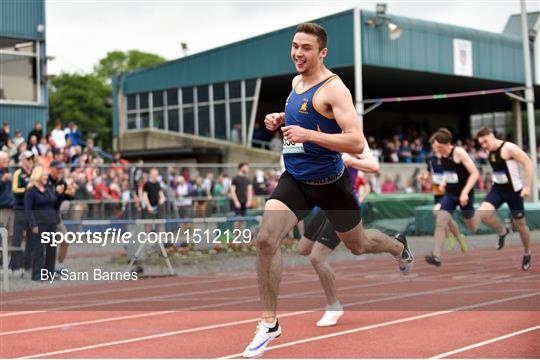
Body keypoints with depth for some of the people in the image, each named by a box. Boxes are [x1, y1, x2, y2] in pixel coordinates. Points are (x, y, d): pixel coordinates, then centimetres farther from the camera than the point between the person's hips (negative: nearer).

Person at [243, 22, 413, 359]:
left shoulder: (334, 89, -20)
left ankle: (399, 246, 55)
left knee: (358, 246, 18)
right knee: (266, 239, -16)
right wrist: (280, 119, 4)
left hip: (330, 182, -5)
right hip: (294, 179, 5)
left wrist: (308, 134, -36)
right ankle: (270, 323, -5)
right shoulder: (297, 82, 4)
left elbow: (357, 143, -28)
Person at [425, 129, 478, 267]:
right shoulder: (441, 155, 2)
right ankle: (436, 256, -18)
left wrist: (465, 192, -28)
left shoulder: (459, 153, -19)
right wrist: (444, 182, 6)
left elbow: (474, 173, -22)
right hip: (449, 194, 5)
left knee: (470, 223, 12)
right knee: (440, 221, -12)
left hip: (464, 194, -5)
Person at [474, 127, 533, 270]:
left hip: (514, 190, -6)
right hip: (497, 189, 6)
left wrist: (527, 186, -23)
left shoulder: (509, 148, -20)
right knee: (482, 214, -18)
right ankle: (502, 232, 10)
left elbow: (528, 162, -20)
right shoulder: (490, 152, 4)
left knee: (520, 225, 8)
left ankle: (527, 253, 32)